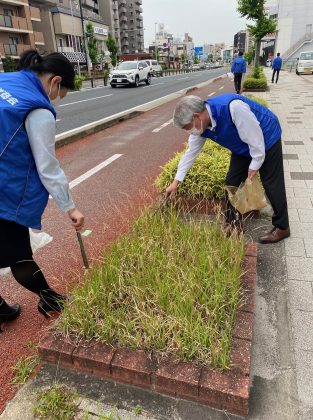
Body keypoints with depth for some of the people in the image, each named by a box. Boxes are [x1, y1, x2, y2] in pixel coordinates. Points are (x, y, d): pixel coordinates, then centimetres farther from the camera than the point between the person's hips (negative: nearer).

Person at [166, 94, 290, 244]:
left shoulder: (232, 107, -38)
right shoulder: (201, 126, -13)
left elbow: (254, 135, -30)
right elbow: (191, 153, -3)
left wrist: (254, 165, -19)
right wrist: (176, 182, -1)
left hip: (266, 138, -7)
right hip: (243, 148, 7)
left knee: (272, 184, -3)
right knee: (231, 183, 3)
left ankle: (282, 227, 15)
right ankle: (233, 224, 17)